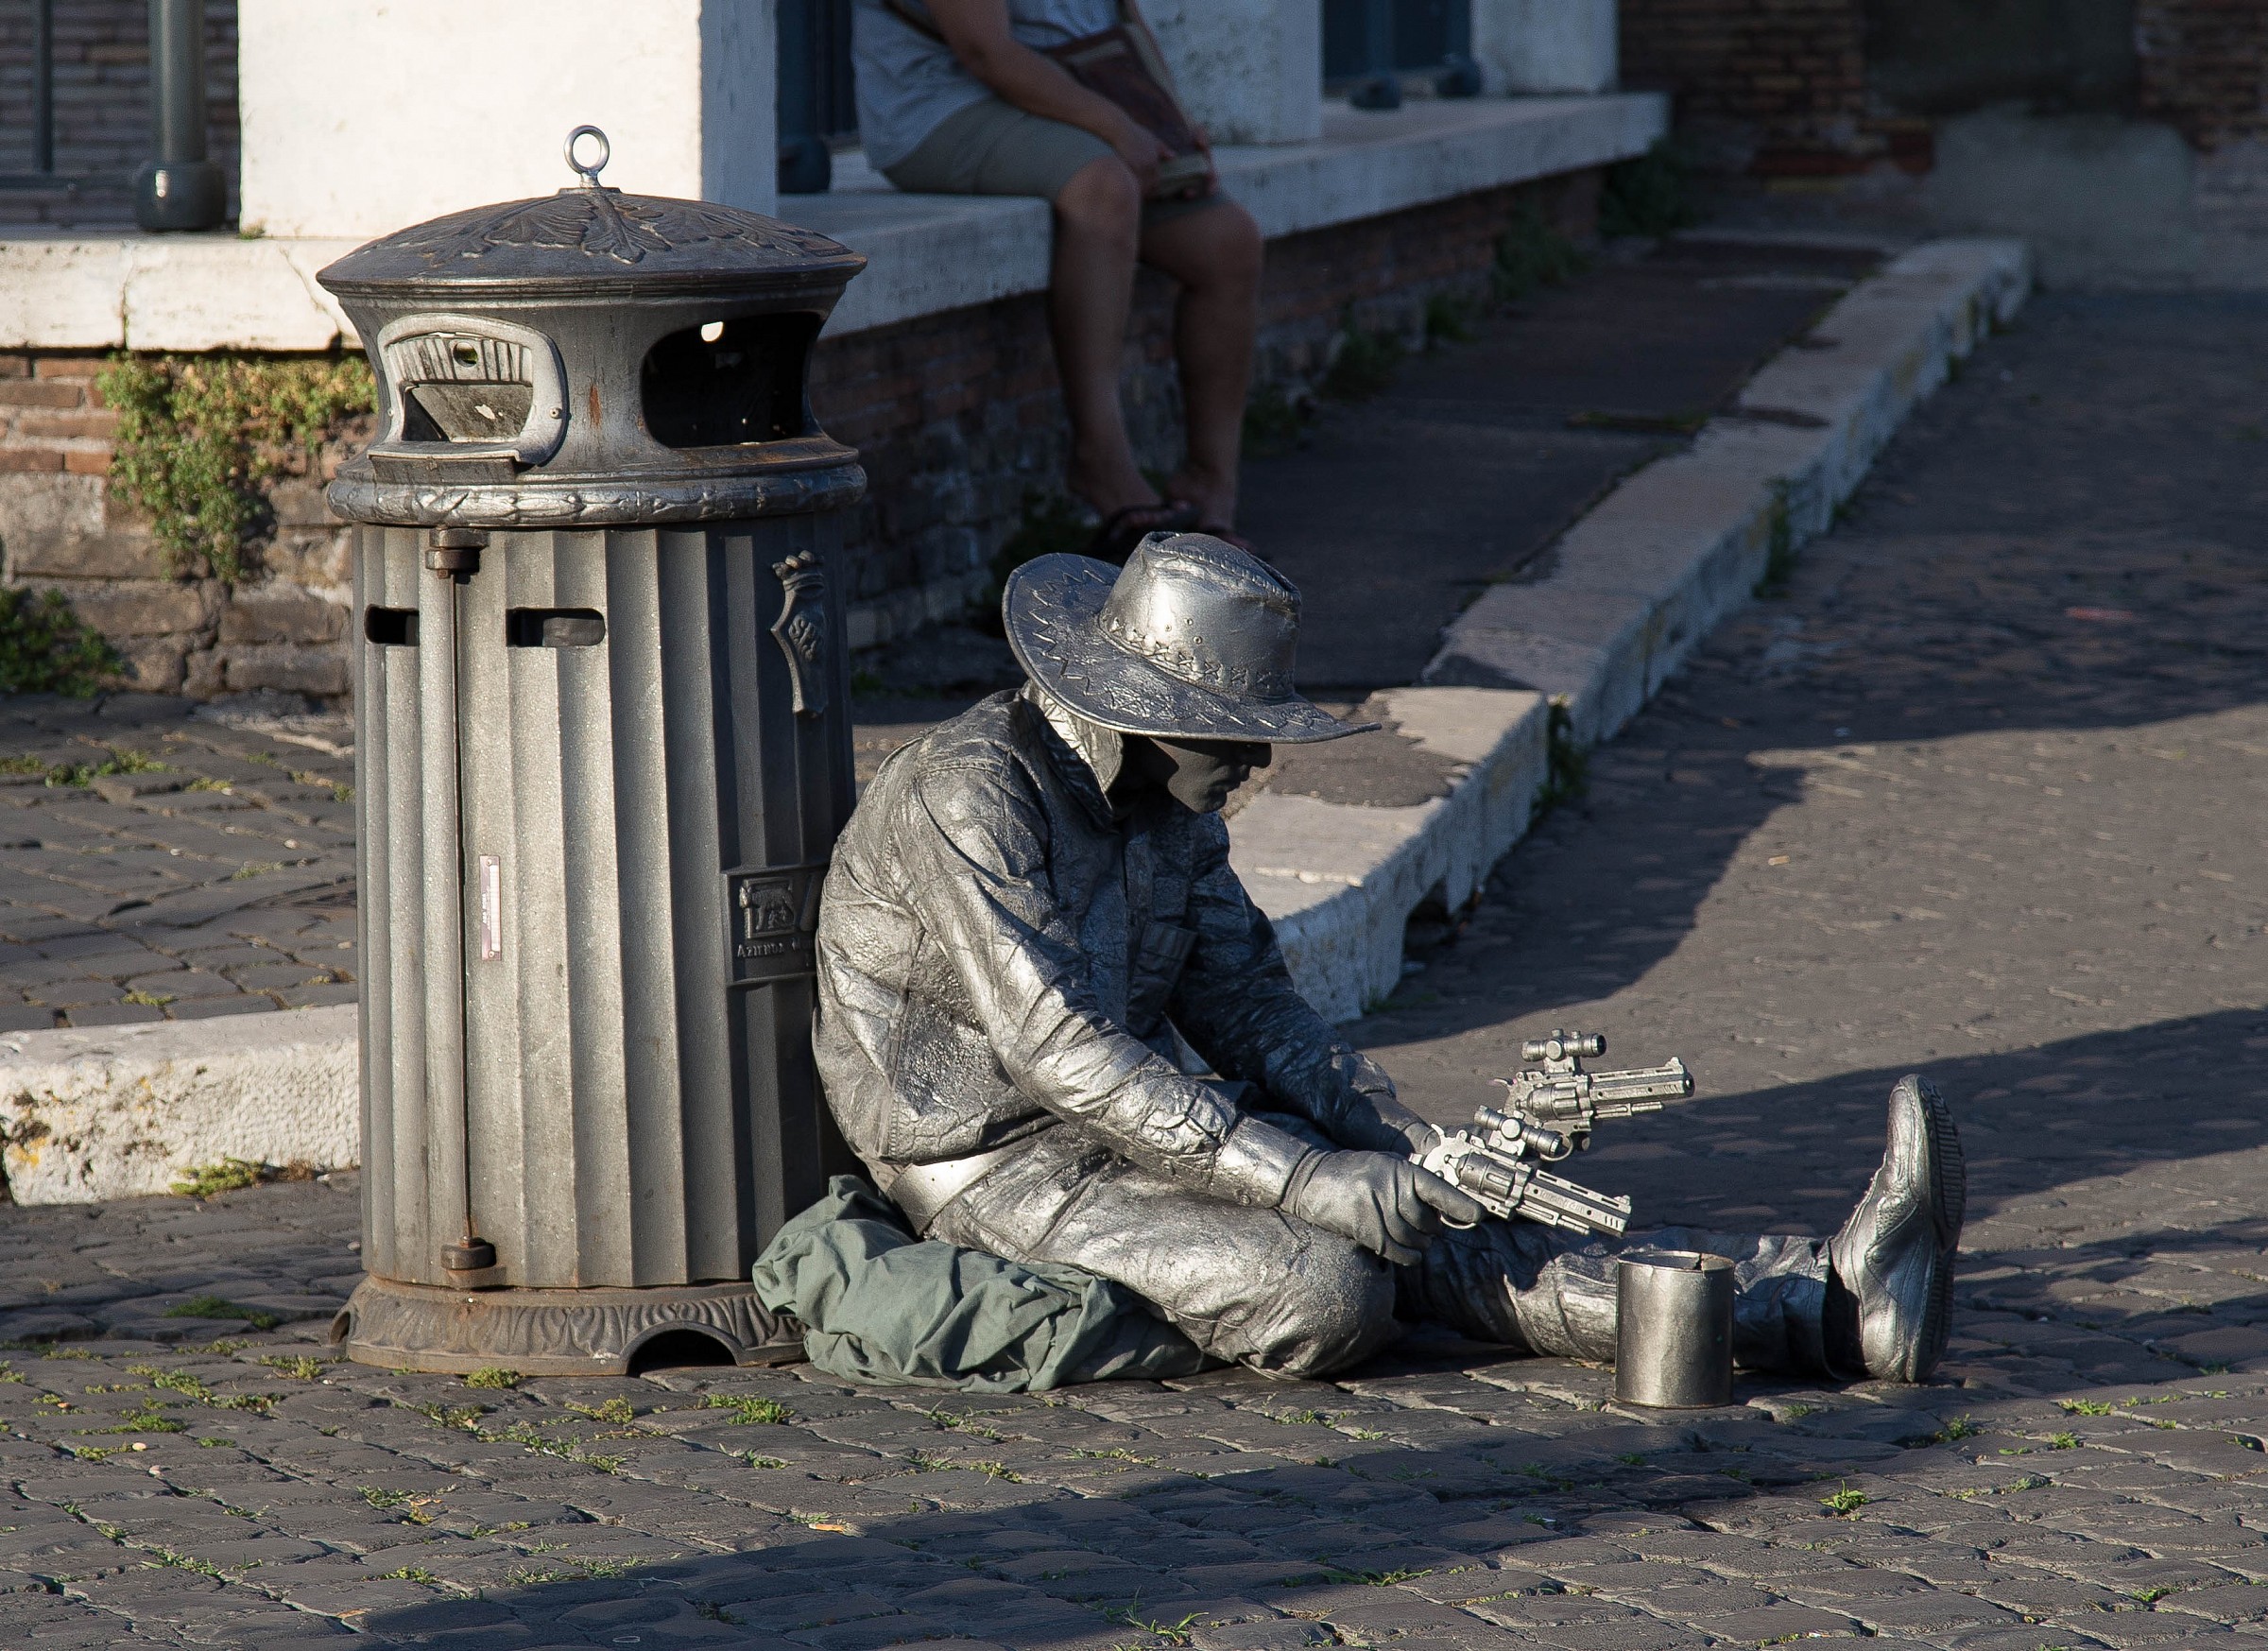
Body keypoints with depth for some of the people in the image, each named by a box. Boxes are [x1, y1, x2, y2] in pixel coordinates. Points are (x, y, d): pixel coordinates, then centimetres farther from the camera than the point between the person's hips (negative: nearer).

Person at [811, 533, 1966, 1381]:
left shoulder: (1166, 792, 7)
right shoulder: (970, 796, -22)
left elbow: (1245, 1004, 10)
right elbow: (1066, 1053, -28)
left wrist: (1414, 1145, -6)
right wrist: (1309, 1183, -30)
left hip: (1137, 1127, 9)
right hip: (1000, 1169, -9)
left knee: (1436, 1231, -9)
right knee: (1328, 1297, -27)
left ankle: (1828, 1301, -21)